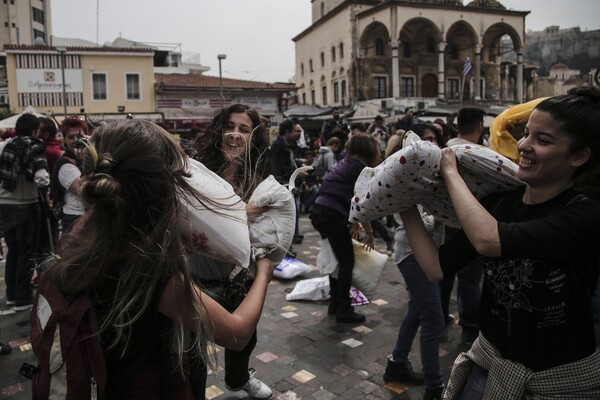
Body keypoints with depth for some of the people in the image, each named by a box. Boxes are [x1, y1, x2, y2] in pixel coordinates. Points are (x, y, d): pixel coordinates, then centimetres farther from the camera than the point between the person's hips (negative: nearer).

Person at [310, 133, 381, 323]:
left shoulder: (347, 163, 20)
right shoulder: (360, 167, -6)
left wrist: (355, 224, 26)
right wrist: (369, 232, -2)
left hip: (320, 211, 9)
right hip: (332, 215, -9)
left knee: (338, 259, 20)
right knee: (347, 262, 3)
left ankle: (335, 304, 30)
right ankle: (343, 311, 11)